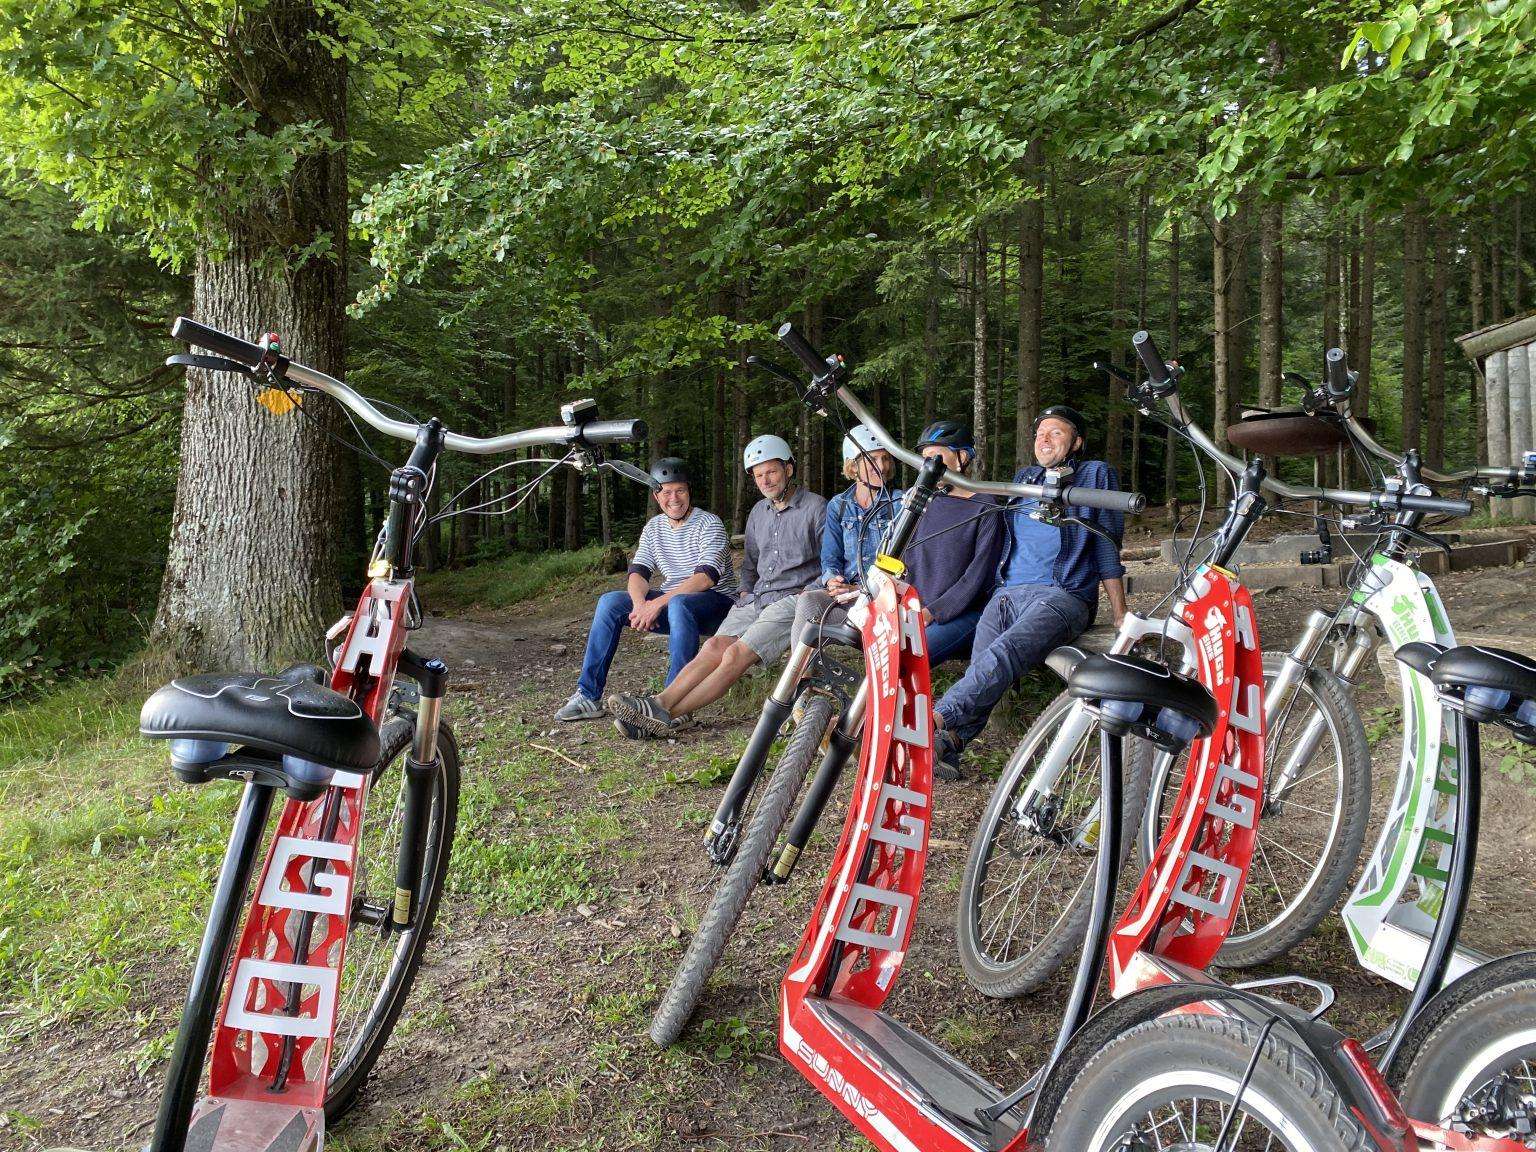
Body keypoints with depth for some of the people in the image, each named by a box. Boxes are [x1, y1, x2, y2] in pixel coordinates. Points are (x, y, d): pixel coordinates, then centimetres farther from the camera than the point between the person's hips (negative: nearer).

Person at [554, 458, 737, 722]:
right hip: (669, 602, 6)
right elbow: (638, 571, -1)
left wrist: (658, 603, -30)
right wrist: (640, 604, -24)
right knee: (610, 601, -12)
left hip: (717, 603, -6)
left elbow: (706, 577, -24)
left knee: (679, 603, -39)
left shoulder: (708, 523, -11)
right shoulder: (654, 527, 9)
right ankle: (588, 695, -12)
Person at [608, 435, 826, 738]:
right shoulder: (759, 511, 19)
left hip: (794, 599, -6)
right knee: (715, 646, -19)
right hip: (757, 596, 6)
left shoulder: (816, 508, -1)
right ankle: (659, 703, -32)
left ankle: (671, 714, -30)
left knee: (737, 654, -24)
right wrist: (746, 595, 11)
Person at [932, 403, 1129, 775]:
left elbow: (1107, 547, 11)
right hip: (1007, 592, 4)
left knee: (1003, 654, -34)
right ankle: (946, 750, -40)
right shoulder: (1024, 477, 28)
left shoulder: (1096, 474, 16)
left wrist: (1120, 617, 8)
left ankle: (937, 720, -50)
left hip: (1064, 594, -4)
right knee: (981, 673, -24)